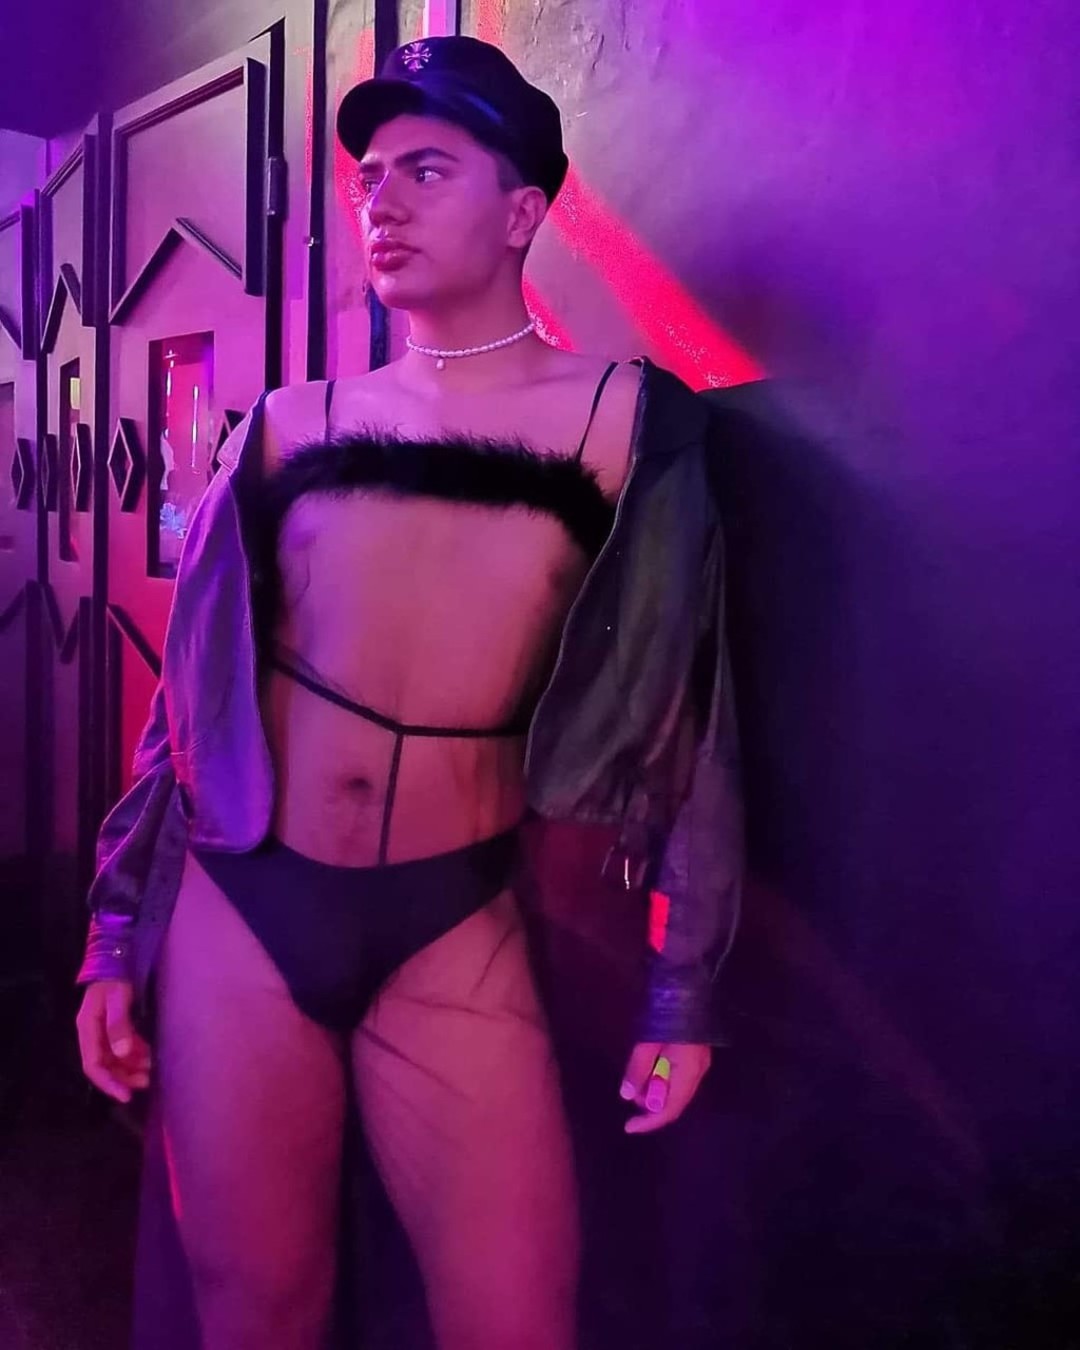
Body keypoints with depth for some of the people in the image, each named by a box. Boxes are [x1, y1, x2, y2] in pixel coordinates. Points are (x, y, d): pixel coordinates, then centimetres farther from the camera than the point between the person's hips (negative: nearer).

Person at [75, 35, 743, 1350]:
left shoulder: (622, 418, 1)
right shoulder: (294, 424, 6)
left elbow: (677, 713, 2)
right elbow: (193, 684, 10)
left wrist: (682, 983, 3)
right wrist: (116, 929, 10)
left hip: (455, 930, -2)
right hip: (237, 911, 2)